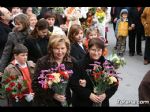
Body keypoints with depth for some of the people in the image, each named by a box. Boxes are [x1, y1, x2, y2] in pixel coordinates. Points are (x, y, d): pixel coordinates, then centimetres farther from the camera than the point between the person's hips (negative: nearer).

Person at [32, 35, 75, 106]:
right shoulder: (42, 62, -13)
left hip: (65, 102, 3)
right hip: (45, 103, -3)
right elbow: (35, 85, -14)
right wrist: (53, 95, -22)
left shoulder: (72, 62, -4)